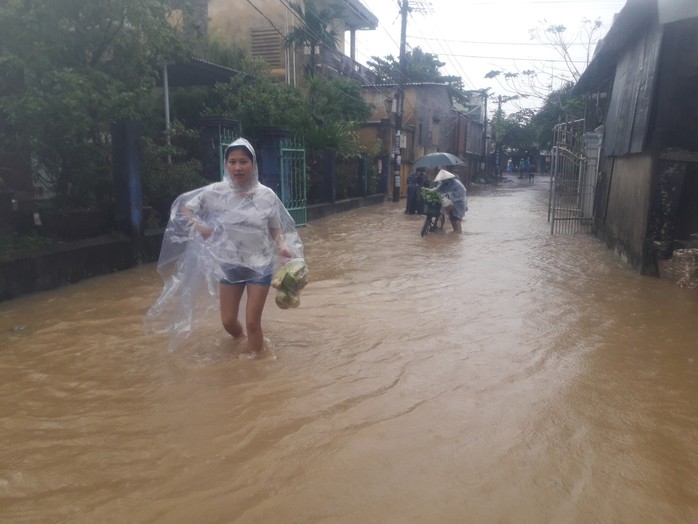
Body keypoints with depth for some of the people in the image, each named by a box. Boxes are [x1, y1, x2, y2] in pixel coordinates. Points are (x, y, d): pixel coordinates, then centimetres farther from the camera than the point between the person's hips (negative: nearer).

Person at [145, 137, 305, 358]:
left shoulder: (266, 195, -10)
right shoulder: (216, 192, -8)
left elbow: (276, 229, 0)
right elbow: (184, 208, 5)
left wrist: (282, 248, -19)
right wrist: (199, 227, -11)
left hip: (260, 265, -2)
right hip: (229, 264, 2)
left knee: (252, 322, 1)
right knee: (228, 321, 13)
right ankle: (241, 339, 49)